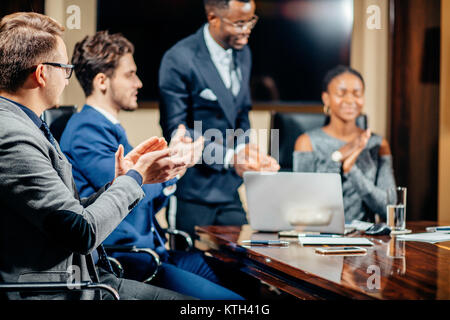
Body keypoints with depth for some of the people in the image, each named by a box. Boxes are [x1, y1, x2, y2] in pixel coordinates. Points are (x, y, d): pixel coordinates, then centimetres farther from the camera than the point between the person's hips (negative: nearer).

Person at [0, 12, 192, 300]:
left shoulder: (25, 126, 11)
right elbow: (83, 232, -21)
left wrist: (121, 180, 8)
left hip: (77, 279, 10)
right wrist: (134, 178, -7)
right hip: (51, 293, -10)